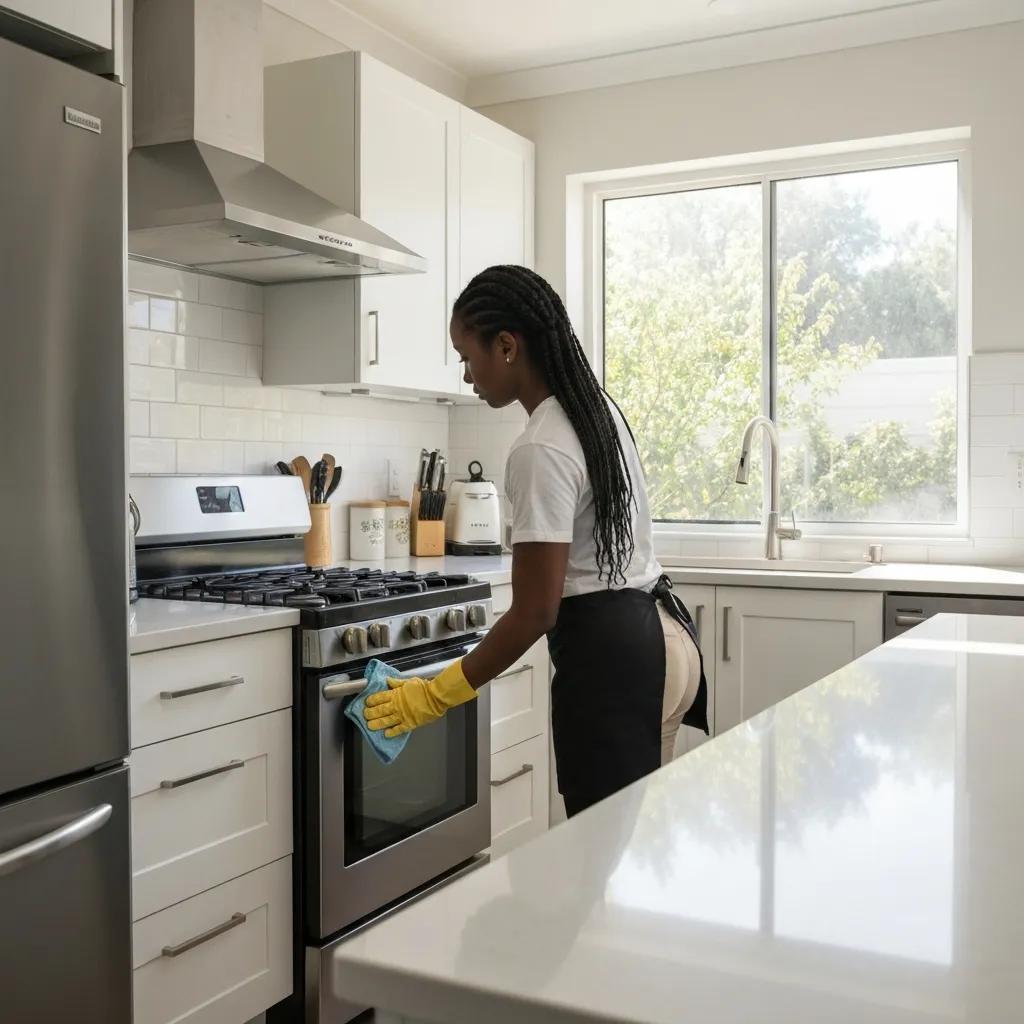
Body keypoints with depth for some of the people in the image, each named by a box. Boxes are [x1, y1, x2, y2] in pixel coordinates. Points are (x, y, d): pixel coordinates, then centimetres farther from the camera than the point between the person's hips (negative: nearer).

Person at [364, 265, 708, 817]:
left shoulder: (541, 450, -21)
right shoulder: (596, 407, 8)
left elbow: (534, 613, -21)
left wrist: (436, 695, -12)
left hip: (607, 656, -10)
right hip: (655, 638, 10)